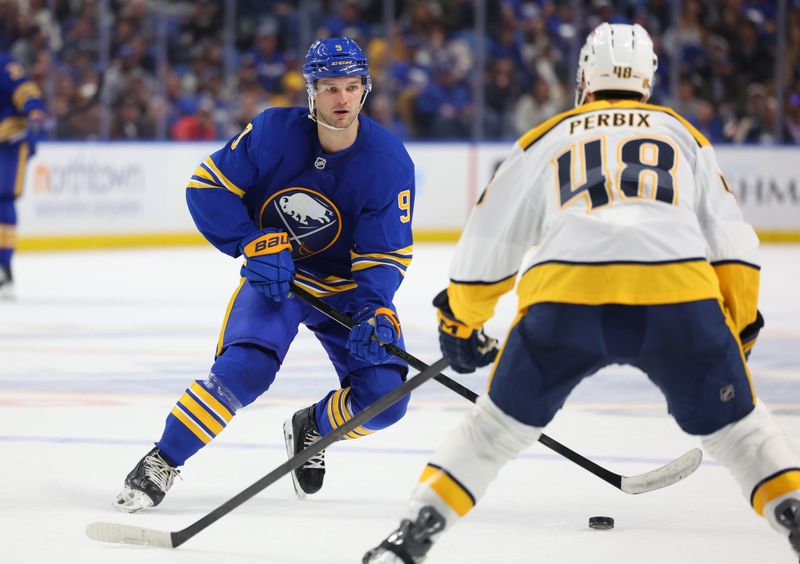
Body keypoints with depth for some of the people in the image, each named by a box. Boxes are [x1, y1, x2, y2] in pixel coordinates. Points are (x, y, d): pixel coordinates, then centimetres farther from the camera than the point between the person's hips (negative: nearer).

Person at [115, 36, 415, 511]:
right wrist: (254, 244, -21)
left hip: (348, 283, 2)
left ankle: (312, 428, 20)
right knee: (245, 369, -27)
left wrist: (372, 311, -32)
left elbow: (385, 254, -15)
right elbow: (208, 186, -10)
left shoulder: (389, 161, -17)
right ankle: (163, 462, -11)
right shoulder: (273, 132, -18)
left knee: (384, 398, -13)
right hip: (274, 274, -2)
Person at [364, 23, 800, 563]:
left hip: (564, 296, 0)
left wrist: (459, 322, 42)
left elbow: (489, 236, 30)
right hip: (678, 295, 0)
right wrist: (740, 329, 27)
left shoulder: (549, 139, 28)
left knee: (501, 423, 19)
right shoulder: (682, 135, 28)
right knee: (734, 423, 19)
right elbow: (732, 240, 19)